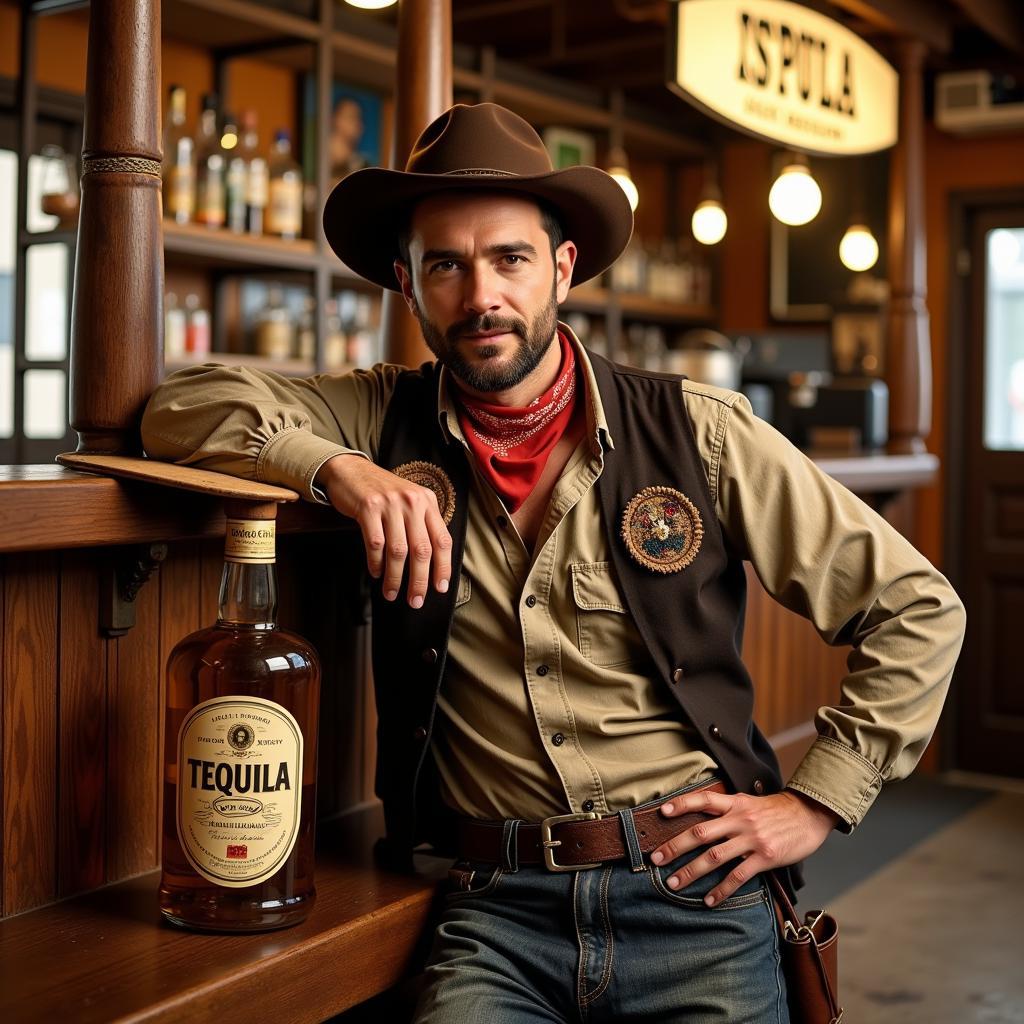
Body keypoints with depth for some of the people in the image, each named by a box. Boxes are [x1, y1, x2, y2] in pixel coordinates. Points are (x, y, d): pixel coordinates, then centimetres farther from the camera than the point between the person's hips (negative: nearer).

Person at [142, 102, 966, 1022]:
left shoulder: (697, 433, 2)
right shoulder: (385, 421, 7)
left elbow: (919, 607, 7)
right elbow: (180, 408, 0)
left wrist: (818, 801, 1)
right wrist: (335, 465, -15)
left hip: (692, 893, 1)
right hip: (496, 911, 0)